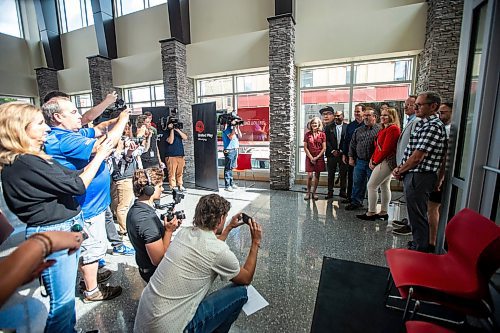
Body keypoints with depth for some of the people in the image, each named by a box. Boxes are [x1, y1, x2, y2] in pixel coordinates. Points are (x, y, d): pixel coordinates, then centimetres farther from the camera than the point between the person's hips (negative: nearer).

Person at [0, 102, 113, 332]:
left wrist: (97, 155, 6)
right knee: (62, 300, 8)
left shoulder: (33, 158, 8)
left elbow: (73, 174, 13)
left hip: (67, 228, 10)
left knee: (68, 292, 25)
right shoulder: (24, 163, -22)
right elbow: (77, 185, -21)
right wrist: (99, 156, -11)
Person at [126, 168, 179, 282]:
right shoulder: (148, 219, -33)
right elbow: (158, 260, -30)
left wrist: (165, 228, -6)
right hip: (154, 272, -9)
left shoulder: (134, 209, -2)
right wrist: (169, 231, -25)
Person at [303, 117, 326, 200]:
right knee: (310, 175, -8)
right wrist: (311, 157, -8)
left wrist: (317, 157, -8)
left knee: (317, 175, 5)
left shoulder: (322, 134, 3)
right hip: (310, 157, -1)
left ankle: (314, 192, 18)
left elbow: (324, 148, 0)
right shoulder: (307, 134, 2)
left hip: (319, 157, 1)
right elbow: (305, 147, 0)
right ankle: (308, 192, 8)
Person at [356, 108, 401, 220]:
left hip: (386, 161, -10)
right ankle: (383, 212, 22)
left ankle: (371, 213, 0)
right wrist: (372, 159, 4)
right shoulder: (384, 129, 18)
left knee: (371, 186, -8)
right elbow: (378, 147, 16)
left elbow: (386, 149, -19)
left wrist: (375, 161, -11)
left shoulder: (392, 129, -13)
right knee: (384, 186, 13)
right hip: (384, 161, 10)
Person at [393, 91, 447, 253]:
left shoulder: (433, 126, -17)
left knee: (417, 214, 2)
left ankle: (420, 249, 17)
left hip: (420, 177, -10)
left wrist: (400, 171, -7)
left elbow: (417, 157, -21)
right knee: (415, 212, 20)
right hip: (413, 174, 10)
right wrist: (401, 168, 4)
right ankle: (419, 244, 36)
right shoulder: (422, 124, 15)